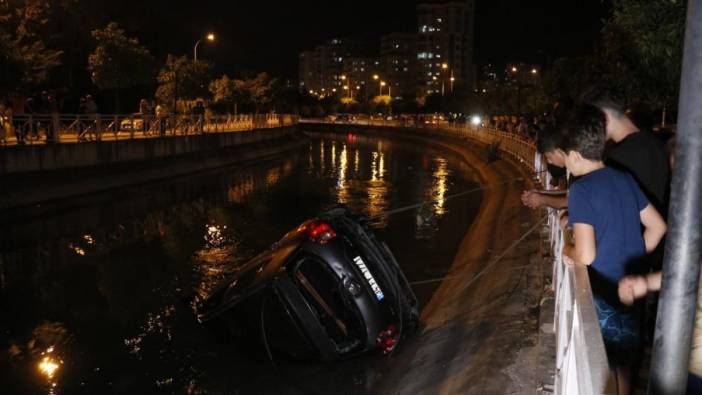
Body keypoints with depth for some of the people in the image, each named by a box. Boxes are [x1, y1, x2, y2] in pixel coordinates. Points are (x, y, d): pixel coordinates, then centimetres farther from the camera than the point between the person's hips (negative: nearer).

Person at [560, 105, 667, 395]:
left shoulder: (582, 188, -18)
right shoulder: (625, 179, 3)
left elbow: (585, 256, -23)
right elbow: (658, 226, 10)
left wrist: (567, 250, -2)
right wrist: (634, 259, 15)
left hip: (604, 294, -7)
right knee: (624, 366, 22)